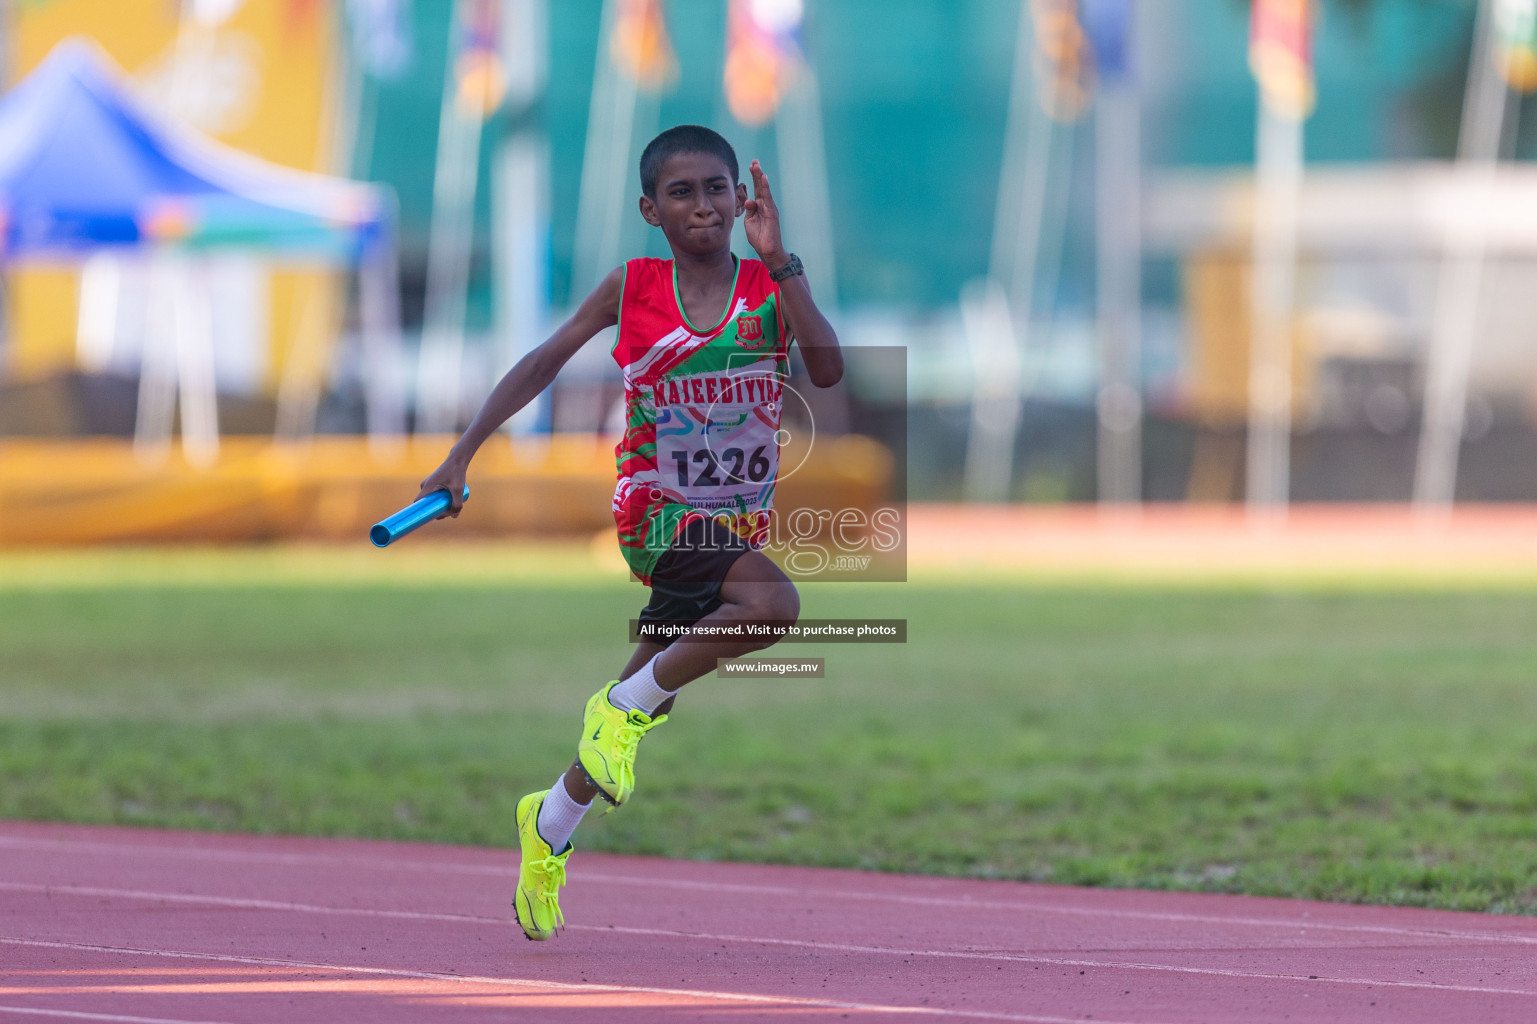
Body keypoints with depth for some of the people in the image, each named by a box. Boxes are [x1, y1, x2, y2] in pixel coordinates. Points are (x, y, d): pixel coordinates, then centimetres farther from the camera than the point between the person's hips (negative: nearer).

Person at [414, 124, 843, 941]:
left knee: (646, 701, 13)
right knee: (771, 603, -32)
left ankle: (549, 825, 35)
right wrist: (463, 453, -6)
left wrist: (778, 259, -22)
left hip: (741, 519, 4)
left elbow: (828, 370, -17)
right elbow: (542, 363, 0)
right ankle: (627, 707, -14)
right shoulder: (632, 289, -4)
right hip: (658, 510, -4)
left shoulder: (770, 287, -2)